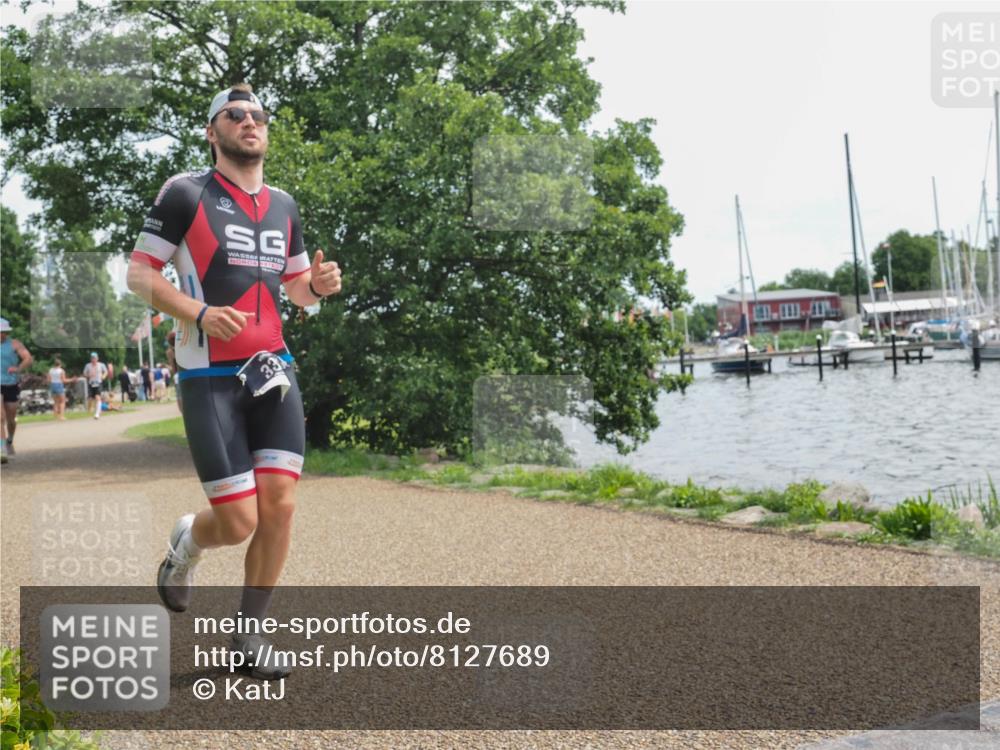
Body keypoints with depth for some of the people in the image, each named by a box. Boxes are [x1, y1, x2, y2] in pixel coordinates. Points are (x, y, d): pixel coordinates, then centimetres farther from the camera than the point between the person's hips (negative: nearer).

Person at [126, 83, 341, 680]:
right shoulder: (186, 193, -2)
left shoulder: (283, 206, 15)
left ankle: (250, 633, 15)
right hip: (210, 377, -5)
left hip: (273, 371, 5)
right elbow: (139, 272, -3)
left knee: (280, 504, -5)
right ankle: (186, 544, 30)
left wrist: (319, 284, -1)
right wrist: (199, 313, -19)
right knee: (238, 521, -8)